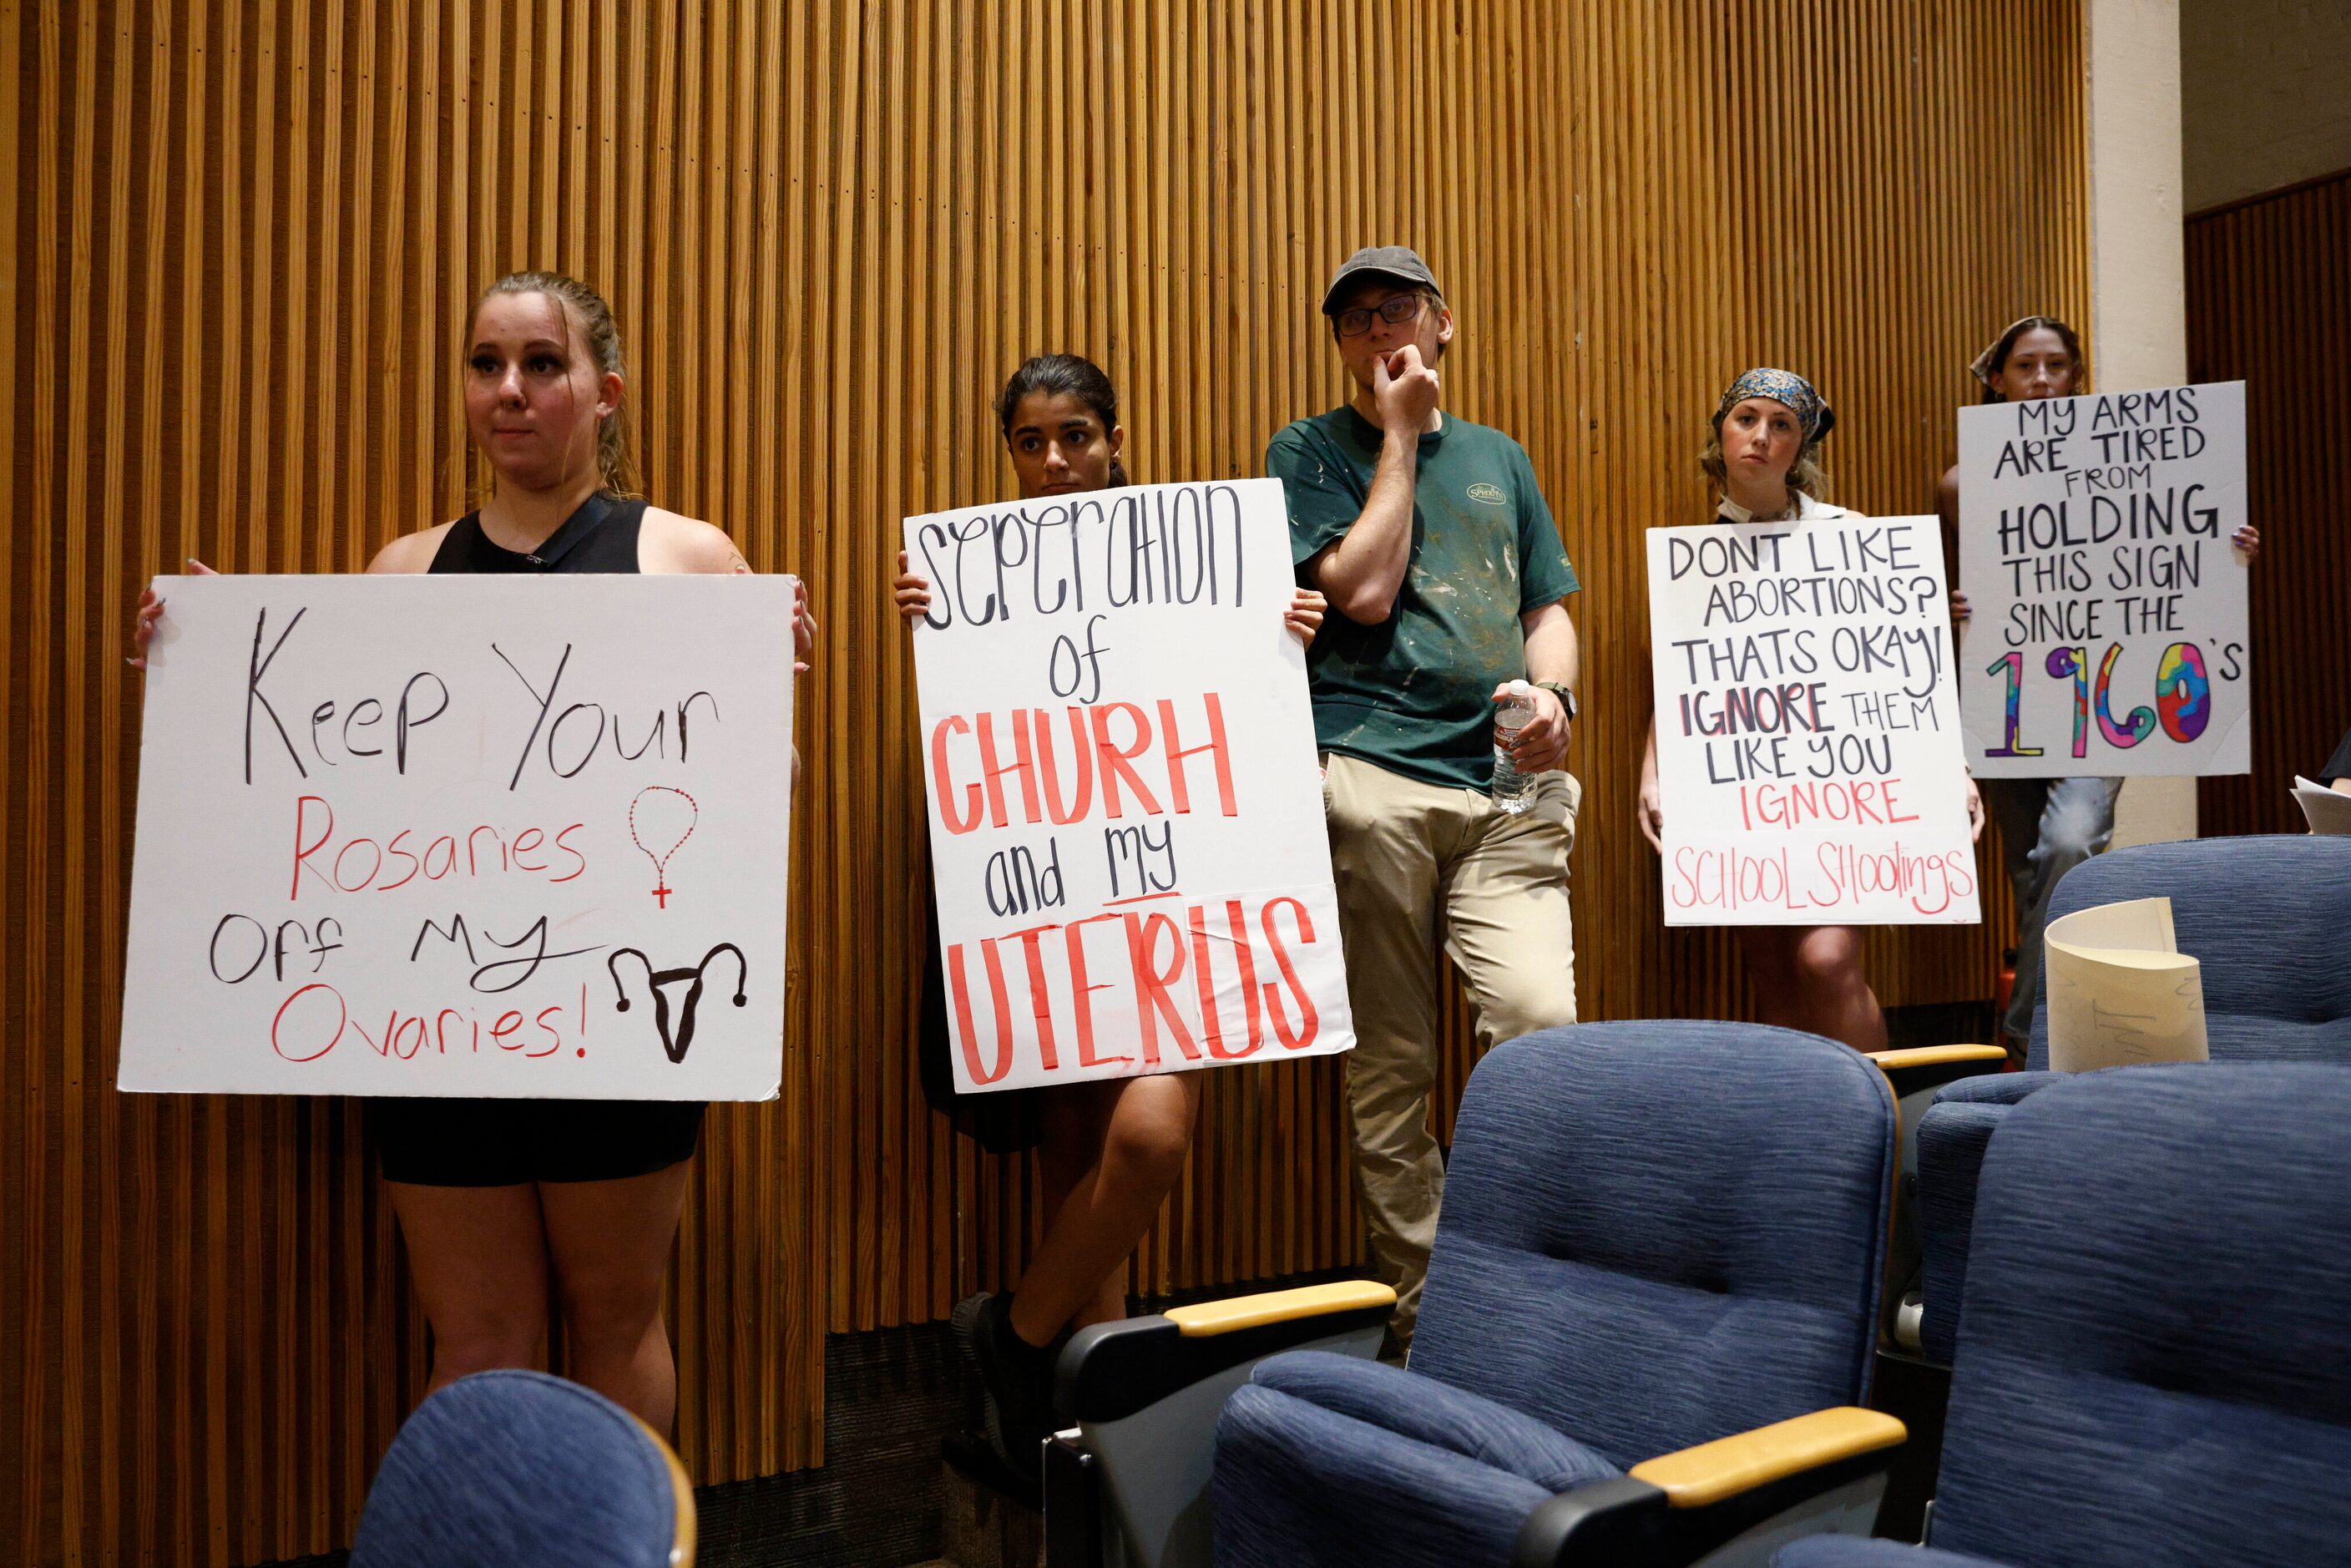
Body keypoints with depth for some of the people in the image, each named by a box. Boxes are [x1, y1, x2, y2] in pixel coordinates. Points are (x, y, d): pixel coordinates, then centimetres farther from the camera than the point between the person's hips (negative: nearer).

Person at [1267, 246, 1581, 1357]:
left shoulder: (1498, 457, 23)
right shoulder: (1309, 451, 10)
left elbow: (1548, 606, 22)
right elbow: (1364, 590, -6)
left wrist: (1551, 693, 1)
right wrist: (1400, 436, 1)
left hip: (1508, 784, 3)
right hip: (1373, 777, -3)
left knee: (1541, 1017, -13)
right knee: (1389, 1065, 2)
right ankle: (1418, 1311, 15)